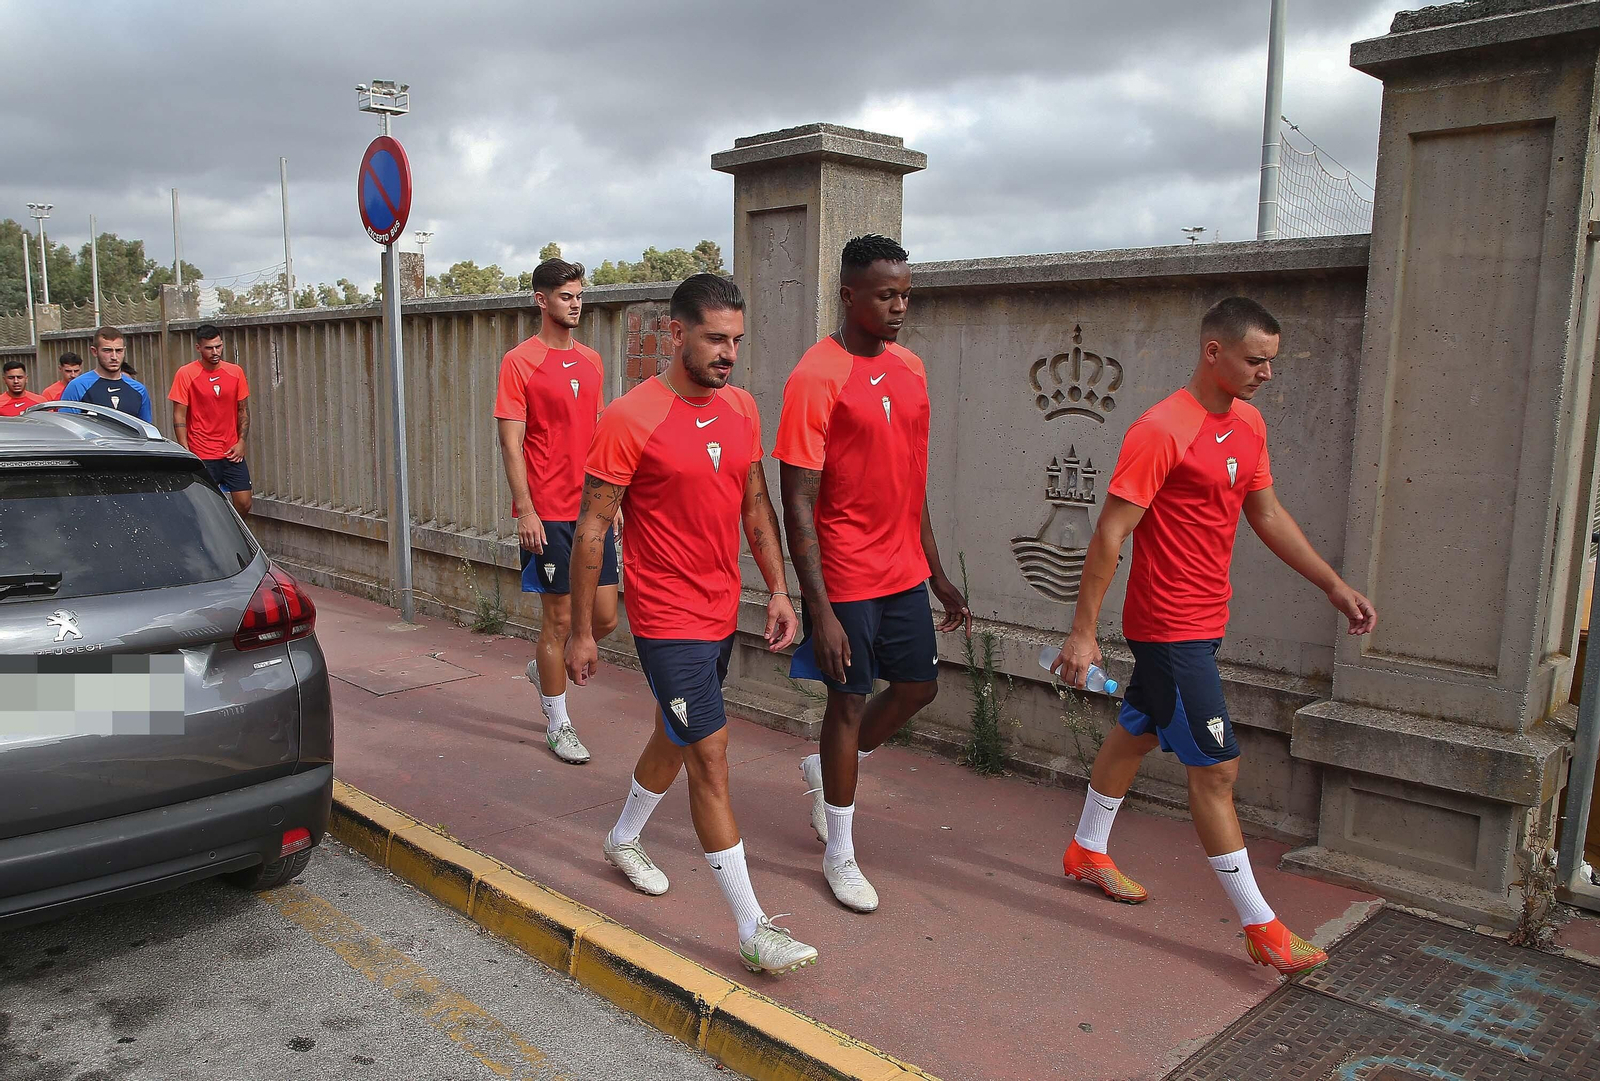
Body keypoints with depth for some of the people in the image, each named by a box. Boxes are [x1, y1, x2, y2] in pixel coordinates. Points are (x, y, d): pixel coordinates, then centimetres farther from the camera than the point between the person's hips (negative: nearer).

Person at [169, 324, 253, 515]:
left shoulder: (235, 372, 5)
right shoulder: (185, 374, -5)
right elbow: (179, 416, -4)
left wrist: (241, 441, 0)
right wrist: (186, 451, -10)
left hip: (232, 453, 3)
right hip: (202, 456, -3)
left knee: (244, 503, 0)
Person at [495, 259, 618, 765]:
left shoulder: (592, 361, 12)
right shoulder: (519, 362, -6)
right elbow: (510, 442, -9)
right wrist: (526, 510, -15)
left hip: (591, 510, 6)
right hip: (547, 514, -6)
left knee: (605, 617, 7)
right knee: (559, 618, 2)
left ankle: (544, 668, 36)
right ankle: (558, 724, 18)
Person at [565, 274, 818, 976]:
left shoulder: (741, 407, 4)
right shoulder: (630, 419, -16)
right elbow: (592, 529, -12)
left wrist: (777, 589, 6)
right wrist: (581, 632, -9)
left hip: (721, 612, 7)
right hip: (667, 619, -7)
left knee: (676, 738, 23)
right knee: (710, 755, -6)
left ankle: (623, 840, 49)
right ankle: (753, 930, 2)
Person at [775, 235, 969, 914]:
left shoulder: (909, 367, 7)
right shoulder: (817, 378, -16)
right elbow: (798, 503, -17)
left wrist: (936, 573, 16)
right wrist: (820, 610, -21)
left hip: (904, 572, 7)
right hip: (846, 578, -7)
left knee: (919, 685, 16)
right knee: (849, 700, 4)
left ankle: (825, 769, 40)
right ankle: (840, 854, 23)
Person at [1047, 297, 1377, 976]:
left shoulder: (1249, 424, 8)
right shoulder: (1161, 431, -20)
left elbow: (1268, 516, 18)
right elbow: (1111, 533, -21)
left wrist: (1334, 586, 16)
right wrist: (1083, 632, -22)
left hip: (1203, 623, 9)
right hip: (1171, 630, -9)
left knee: (1136, 734, 21)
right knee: (1216, 768, -4)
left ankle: (1087, 853, 38)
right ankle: (1260, 927, 7)